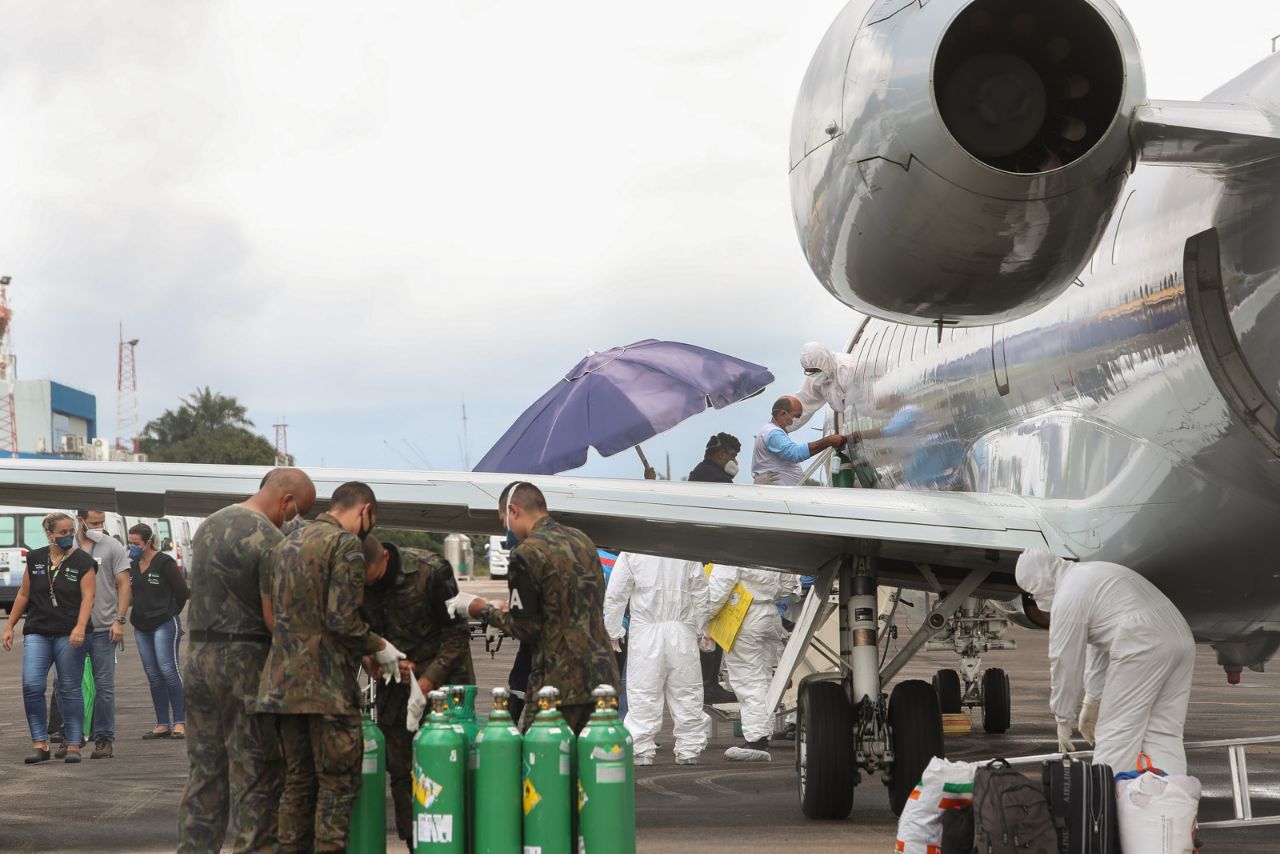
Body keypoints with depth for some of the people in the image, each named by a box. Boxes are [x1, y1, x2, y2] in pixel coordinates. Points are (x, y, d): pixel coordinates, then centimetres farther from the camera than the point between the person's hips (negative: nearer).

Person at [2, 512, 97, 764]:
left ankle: (73, 746, 8)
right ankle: (40, 744, -1)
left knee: (70, 689, 0)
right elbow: (23, 594, 17)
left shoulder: (83, 561, 0)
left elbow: (87, 597, -9)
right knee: (31, 686, -9)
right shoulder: (35, 559, 10)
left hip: (69, 635, -3)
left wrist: (80, 627, -23)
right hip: (37, 633, 3)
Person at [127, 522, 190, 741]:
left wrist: (171, 612, 2)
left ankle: (180, 723, -8)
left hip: (165, 624, -7)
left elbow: (181, 590, -7)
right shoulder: (133, 565, 12)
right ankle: (162, 725, 10)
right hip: (142, 627, 7)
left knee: (168, 669, -12)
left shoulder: (164, 562, -9)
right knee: (153, 675, 6)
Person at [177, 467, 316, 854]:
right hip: (245, 662, -8)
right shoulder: (269, 539, -14)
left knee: (205, 769, 14)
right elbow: (274, 618, -17)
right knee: (256, 775, -1)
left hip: (198, 658, 8)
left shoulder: (208, 525, 13)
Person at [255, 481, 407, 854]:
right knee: (339, 782, -2)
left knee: (298, 780, 13)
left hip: (283, 681, 8)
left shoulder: (288, 543, 17)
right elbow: (343, 618, -17)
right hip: (327, 683, -8)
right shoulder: (346, 544, -9)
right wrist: (379, 647, -2)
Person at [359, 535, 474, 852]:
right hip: (394, 689, 4)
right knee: (401, 772, 3)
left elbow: (457, 630, -10)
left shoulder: (430, 570, -16)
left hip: (440, 682, -4)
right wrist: (370, 659, -9)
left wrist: (430, 678, -15)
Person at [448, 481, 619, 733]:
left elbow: (524, 629, -9)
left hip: (561, 682, -8)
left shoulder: (527, 553, -11)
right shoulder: (582, 540, 14)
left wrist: (481, 609, 5)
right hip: (603, 675, 8)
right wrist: (511, 608, 27)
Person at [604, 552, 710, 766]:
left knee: (643, 692, 1)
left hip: (646, 631, -1)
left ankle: (642, 750, 0)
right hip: (682, 631, 2)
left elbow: (614, 595, -1)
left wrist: (613, 631, 8)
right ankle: (689, 750, 9)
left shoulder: (631, 551, -2)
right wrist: (700, 629, 17)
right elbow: (700, 594, 8)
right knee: (686, 692, 7)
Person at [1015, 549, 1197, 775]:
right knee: (1165, 735, 9)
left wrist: (1063, 720, 11)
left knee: (1115, 733, -2)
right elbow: (1098, 644, 31)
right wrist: (1092, 702, 34)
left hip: (1142, 647, -9)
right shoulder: (1088, 573, 27)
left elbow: (1065, 663, 1)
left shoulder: (1067, 597, -3)